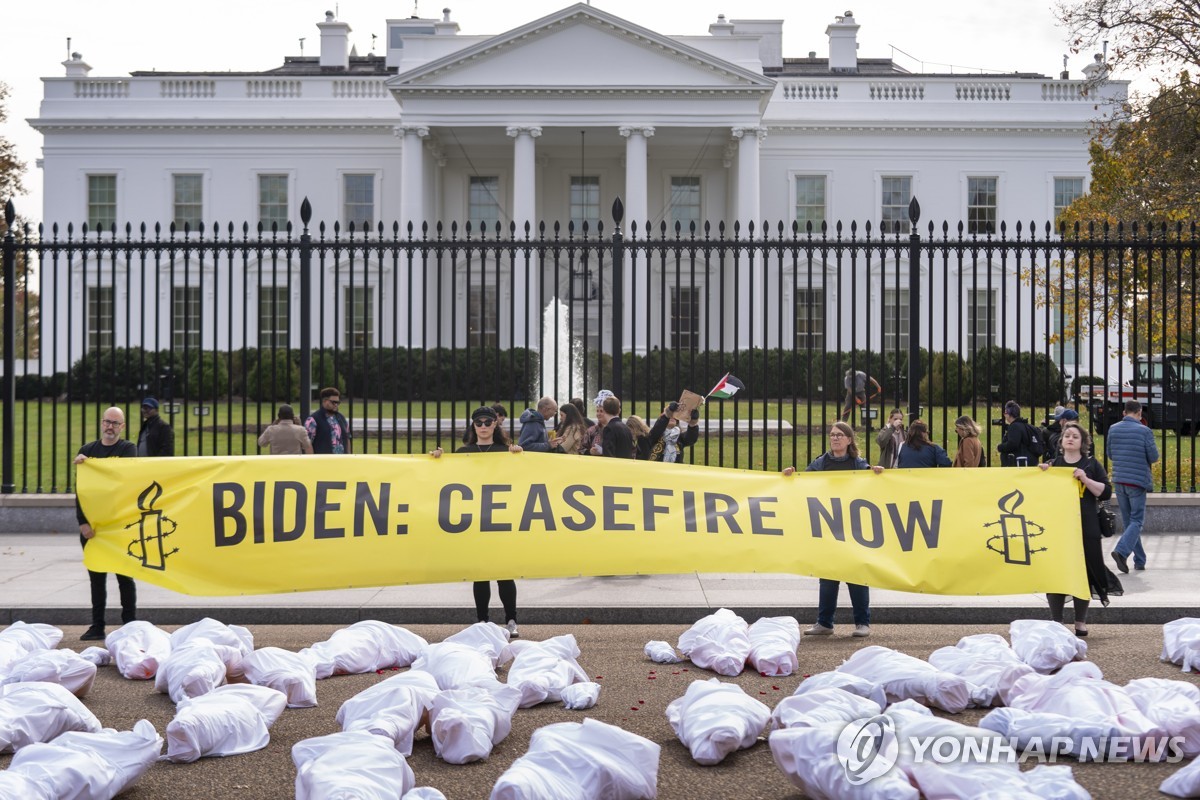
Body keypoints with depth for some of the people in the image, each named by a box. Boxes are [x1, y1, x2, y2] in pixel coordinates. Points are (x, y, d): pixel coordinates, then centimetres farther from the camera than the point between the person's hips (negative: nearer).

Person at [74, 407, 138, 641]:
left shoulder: (127, 449, 1)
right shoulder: (87, 450, 10)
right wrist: (83, 522, -5)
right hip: (91, 525, 3)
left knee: (124, 576, 3)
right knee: (96, 577, 7)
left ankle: (129, 625, 8)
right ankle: (97, 626, 13)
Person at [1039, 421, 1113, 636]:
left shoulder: (1091, 465, 7)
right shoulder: (1053, 464, 12)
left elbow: (1106, 492, 1)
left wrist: (1085, 479, -12)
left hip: (1085, 528, -1)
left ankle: (1081, 622, 11)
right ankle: (1056, 622, 8)